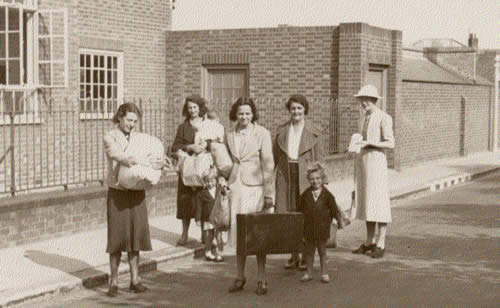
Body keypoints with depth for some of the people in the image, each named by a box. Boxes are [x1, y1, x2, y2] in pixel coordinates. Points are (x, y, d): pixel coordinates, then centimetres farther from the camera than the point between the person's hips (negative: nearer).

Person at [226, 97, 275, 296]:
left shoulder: (262, 134, -5)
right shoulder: (230, 136, 9)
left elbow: (268, 165, -8)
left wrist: (269, 195, -11)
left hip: (255, 187, -4)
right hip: (235, 188, 4)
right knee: (239, 233, 9)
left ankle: (261, 280, 9)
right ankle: (240, 277, 20)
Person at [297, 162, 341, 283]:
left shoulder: (327, 195, -3)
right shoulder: (306, 194, 1)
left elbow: (334, 208, 2)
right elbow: (299, 208, 9)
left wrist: (339, 220, -2)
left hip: (322, 227, -1)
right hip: (309, 227, 2)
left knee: (322, 250, 8)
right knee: (309, 250, 9)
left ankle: (324, 273, 17)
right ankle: (309, 273, 19)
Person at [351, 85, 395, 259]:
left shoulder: (383, 118, -6)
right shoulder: (363, 118, 16)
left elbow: (390, 144, -11)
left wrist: (369, 143, -20)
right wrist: (357, 168, 17)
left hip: (376, 161, -8)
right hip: (362, 161, 8)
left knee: (379, 202, -8)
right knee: (366, 202, 8)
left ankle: (381, 245, -5)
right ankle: (369, 242, 14)